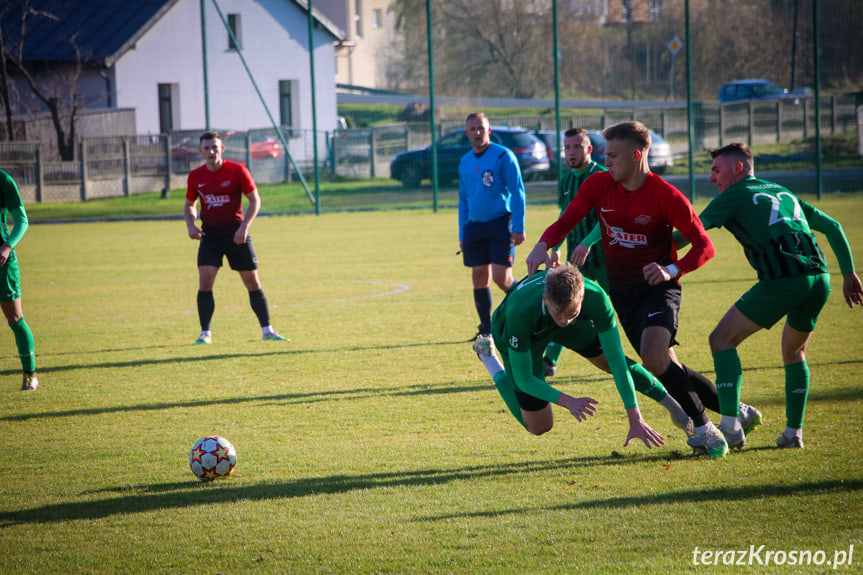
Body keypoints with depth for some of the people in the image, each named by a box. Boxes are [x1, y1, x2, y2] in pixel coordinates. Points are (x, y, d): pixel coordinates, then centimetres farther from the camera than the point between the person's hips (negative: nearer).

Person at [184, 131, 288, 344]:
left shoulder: (237, 171, -8)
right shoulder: (195, 176, 0)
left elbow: (255, 200, -5)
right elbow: (189, 205, 15)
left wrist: (244, 227, -17)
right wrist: (190, 224, -5)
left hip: (236, 234, -1)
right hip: (210, 235, 1)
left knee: (253, 282, 3)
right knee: (205, 280, -13)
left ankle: (267, 330, 14)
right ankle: (205, 333, -5)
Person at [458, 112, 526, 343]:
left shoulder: (503, 156, -6)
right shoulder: (465, 162, 14)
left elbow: (517, 192, -8)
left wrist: (518, 227, -15)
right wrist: (462, 234, 18)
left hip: (501, 223, -6)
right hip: (474, 226, 6)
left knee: (501, 278, -13)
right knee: (479, 278, 4)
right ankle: (486, 330, 12)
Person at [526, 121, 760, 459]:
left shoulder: (666, 197, -15)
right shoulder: (598, 185, -2)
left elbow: (703, 245, -14)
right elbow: (566, 221, -2)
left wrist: (673, 270, -31)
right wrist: (543, 245, -23)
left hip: (657, 286, -6)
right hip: (620, 289, 6)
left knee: (654, 357, -27)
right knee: (668, 368, 7)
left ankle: (705, 430, -16)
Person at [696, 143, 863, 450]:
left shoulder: (734, 197, 9)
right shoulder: (783, 193, 28)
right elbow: (832, 226, 29)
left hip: (783, 280, -7)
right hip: (819, 277, 7)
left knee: (722, 339, 3)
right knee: (794, 353, 26)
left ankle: (731, 426, -8)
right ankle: (793, 433, 19)